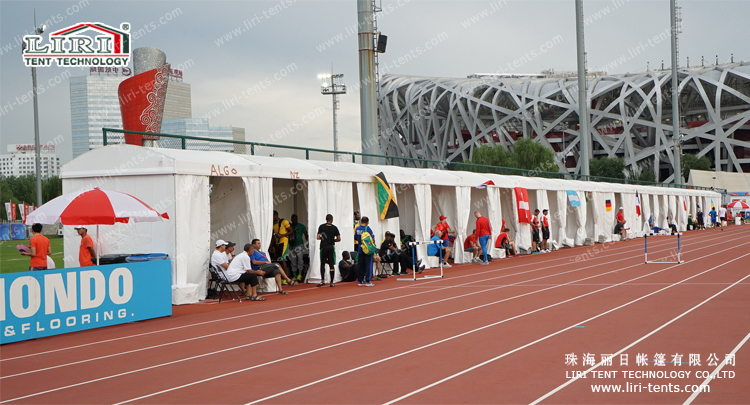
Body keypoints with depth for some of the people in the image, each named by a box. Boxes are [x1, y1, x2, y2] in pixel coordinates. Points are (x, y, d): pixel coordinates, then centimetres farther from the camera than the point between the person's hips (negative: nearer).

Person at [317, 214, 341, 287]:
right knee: (331, 265, 3)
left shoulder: (321, 227, -1)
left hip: (323, 247, 0)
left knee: (322, 264, 12)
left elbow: (318, 237, -7)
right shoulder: (334, 228, 1)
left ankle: (322, 280, 1)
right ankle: (332, 282, 2)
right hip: (331, 247, 0)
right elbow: (339, 239, -2)